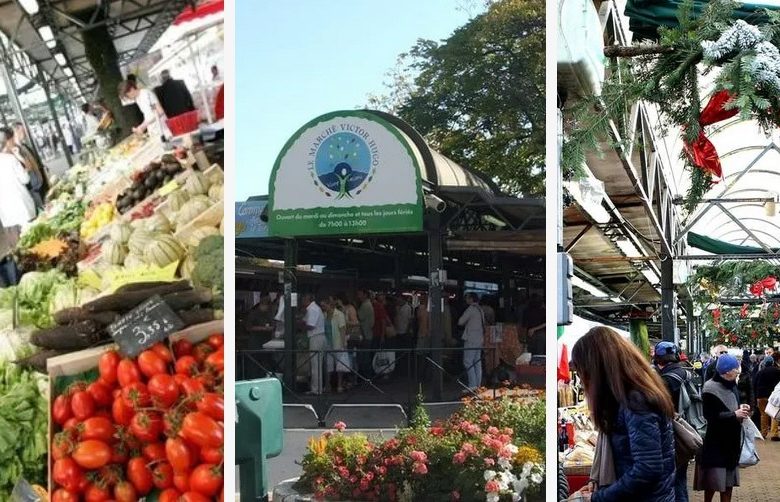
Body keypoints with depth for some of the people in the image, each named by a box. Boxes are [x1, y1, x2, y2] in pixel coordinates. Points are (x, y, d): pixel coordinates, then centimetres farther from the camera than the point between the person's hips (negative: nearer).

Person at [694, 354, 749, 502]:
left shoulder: (731, 385, 8)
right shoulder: (710, 389, -17)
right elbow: (711, 416, -20)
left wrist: (740, 409, 2)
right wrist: (734, 414, -18)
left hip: (731, 441, 8)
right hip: (715, 442, -7)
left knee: (729, 480, 11)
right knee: (713, 480, 0)